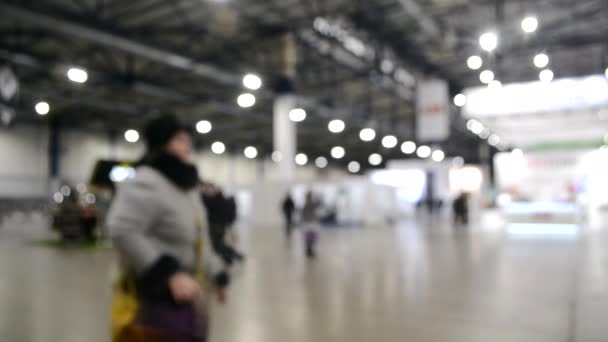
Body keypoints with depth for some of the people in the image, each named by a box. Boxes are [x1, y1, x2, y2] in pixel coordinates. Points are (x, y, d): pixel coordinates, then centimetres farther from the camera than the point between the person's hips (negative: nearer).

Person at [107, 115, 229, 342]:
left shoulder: (185, 185, 12)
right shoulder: (146, 183, -19)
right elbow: (123, 232, -30)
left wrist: (216, 275, 21)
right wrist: (170, 274, -32)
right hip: (154, 301, -10)